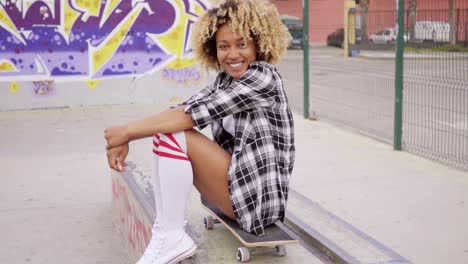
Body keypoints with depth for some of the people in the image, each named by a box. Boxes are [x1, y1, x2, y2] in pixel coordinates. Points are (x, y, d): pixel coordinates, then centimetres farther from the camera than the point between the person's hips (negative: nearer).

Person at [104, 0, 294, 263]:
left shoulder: (263, 76, -15)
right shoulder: (225, 79, 11)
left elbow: (196, 112, -21)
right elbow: (184, 110, -1)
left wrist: (128, 130, -17)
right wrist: (126, 137, -14)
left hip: (257, 196, -9)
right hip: (237, 185, 9)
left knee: (173, 134, -19)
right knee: (169, 127, 3)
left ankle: (171, 237, -12)